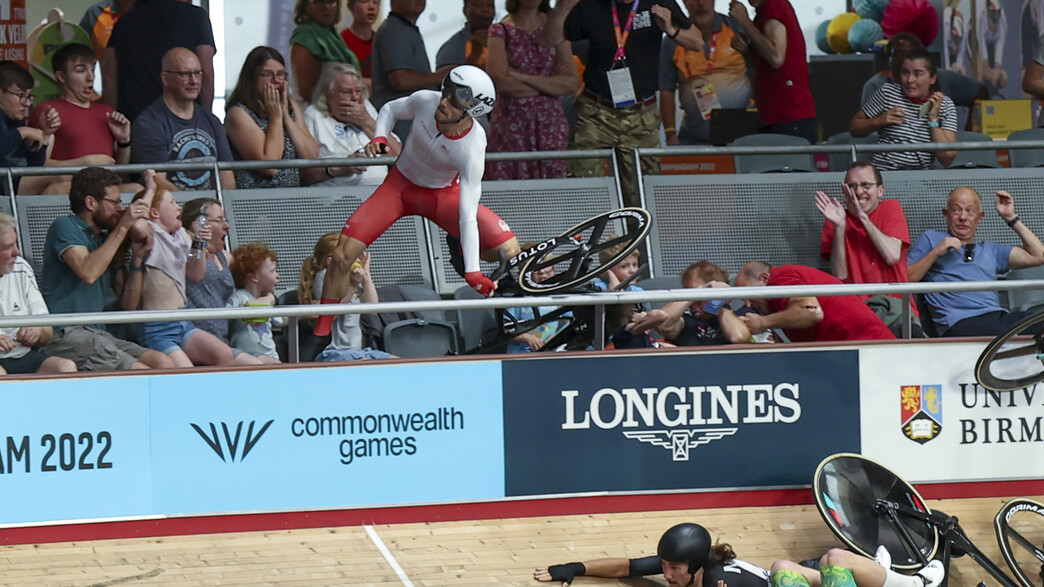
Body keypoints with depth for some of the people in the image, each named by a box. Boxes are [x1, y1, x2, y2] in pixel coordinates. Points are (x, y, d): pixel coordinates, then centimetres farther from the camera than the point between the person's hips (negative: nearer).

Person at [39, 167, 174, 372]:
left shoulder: (105, 239, 21)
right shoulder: (64, 227, -1)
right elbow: (88, 272, -20)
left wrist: (138, 256, 5)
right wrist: (122, 228, -13)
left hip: (98, 335, 8)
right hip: (66, 336, -8)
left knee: (164, 363, -15)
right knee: (145, 377, -25)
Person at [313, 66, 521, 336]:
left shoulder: (472, 149, -32)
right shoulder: (424, 101, -25)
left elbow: (467, 216, -33)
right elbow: (390, 110, 1)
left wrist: (472, 273, -40)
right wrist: (379, 138, -19)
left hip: (444, 194, -1)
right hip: (400, 185, 1)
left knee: (509, 250, -19)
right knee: (343, 254, -16)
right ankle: (321, 332, 1)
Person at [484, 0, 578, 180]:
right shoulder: (500, 31, 4)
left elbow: (572, 83, 0)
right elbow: (499, 82, -11)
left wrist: (522, 77, -8)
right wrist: (549, 86, -4)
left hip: (550, 124, 2)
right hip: (511, 123, -2)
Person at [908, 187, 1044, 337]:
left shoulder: (990, 250, 34)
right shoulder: (930, 239, 23)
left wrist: (1011, 218, 29)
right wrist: (935, 253, 1)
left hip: (1000, 317, 5)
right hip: (960, 323, -5)